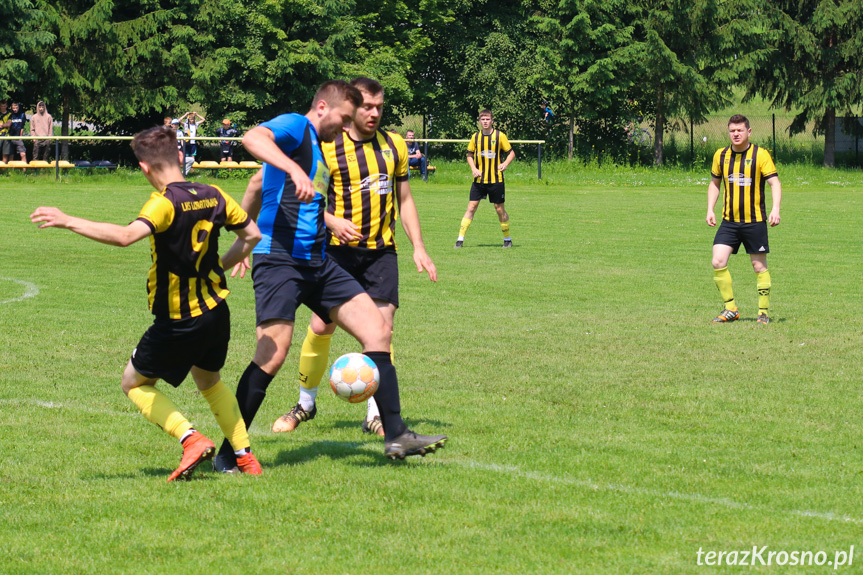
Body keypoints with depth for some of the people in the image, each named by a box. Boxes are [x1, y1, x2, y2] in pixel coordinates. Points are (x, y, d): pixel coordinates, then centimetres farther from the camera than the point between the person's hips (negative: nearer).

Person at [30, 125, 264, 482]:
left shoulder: (166, 202, -20)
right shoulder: (213, 196, 1)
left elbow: (126, 236, -37)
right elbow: (252, 235, 11)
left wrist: (68, 222, -36)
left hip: (178, 321, -7)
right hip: (216, 311, 7)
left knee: (135, 383, 12)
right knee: (208, 380, 30)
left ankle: (191, 439, -6)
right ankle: (245, 456, 28)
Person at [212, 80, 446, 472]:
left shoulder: (318, 148, 23)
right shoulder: (294, 127, -4)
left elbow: (258, 183, 35)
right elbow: (253, 138, -28)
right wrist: (294, 169, -42)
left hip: (316, 263, 10)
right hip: (279, 259, -10)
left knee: (377, 329, 2)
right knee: (273, 352, -19)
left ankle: (396, 437, 6)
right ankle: (228, 454, -7)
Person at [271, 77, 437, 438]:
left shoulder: (394, 146, 8)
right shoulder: (326, 148, -6)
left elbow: (404, 199, 16)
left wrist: (418, 248, 9)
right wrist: (333, 222, -21)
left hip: (381, 249, 3)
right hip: (339, 249, -3)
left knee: (381, 327, -8)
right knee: (321, 327, -4)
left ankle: (376, 414, 0)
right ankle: (305, 403, 17)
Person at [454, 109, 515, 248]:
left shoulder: (500, 136, -3)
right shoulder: (475, 137, 5)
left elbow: (511, 153, 2)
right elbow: (470, 155, 15)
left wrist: (505, 163, -18)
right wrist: (473, 168, -3)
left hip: (496, 179, -2)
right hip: (479, 179, 2)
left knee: (499, 208, 4)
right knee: (471, 207, -5)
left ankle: (507, 238, 19)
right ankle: (460, 238, -4)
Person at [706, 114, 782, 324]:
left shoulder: (760, 155, -6)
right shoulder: (721, 155, 7)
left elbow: (775, 183, -8)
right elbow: (714, 183, 20)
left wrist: (775, 209, -22)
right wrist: (710, 210, 9)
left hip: (755, 221, -4)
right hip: (729, 221, 4)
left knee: (759, 266, 1)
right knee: (718, 262, -9)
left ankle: (764, 311, 14)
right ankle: (730, 309, 3)